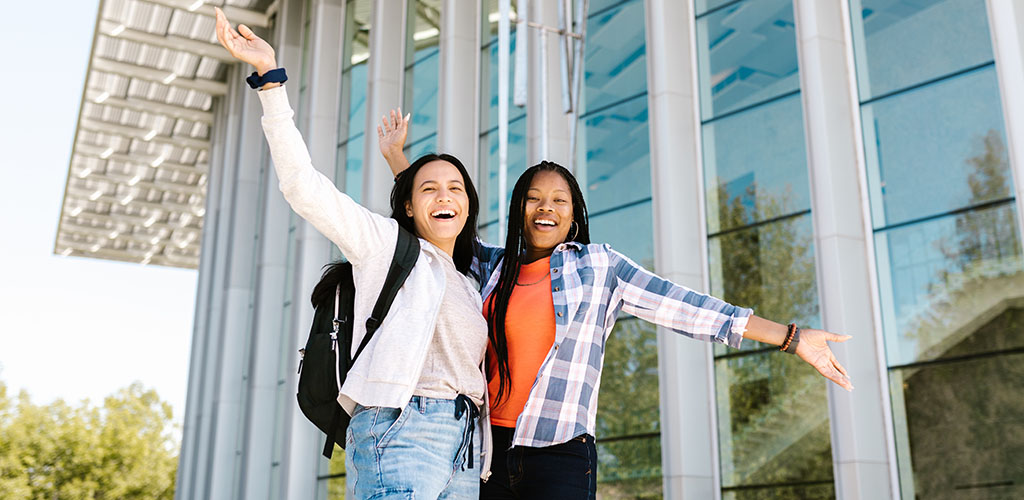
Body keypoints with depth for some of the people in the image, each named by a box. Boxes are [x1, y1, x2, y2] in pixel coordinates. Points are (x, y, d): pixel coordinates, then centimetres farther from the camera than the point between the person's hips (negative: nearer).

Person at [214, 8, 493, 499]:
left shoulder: (470, 287, 25)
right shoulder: (385, 244, 7)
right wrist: (270, 77, -7)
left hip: (463, 448, 7)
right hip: (401, 431, -6)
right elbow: (303, 186, -3)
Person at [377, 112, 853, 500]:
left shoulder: (599, 265, 4)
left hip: (560, 454, -3)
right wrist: (397, 156, 28)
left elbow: (688, 308, 1)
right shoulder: (493, 266, 13)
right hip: (490, 447, 3)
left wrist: (791, 337, -2)